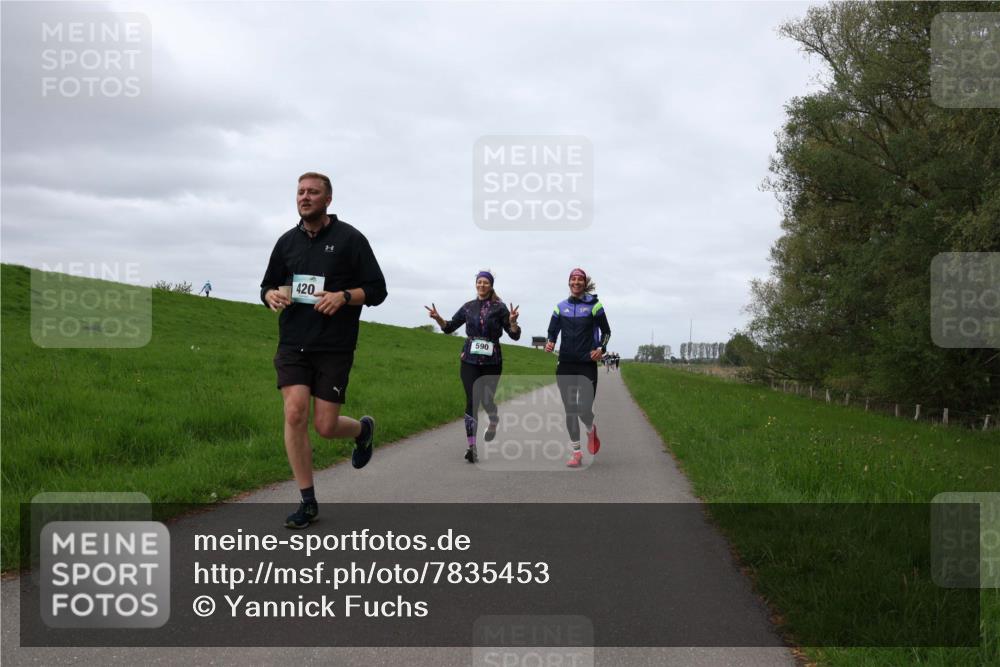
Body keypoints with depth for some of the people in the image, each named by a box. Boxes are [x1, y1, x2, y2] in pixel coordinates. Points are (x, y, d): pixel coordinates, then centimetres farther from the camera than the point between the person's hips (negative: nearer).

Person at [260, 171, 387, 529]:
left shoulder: (349, 238, -2)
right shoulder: (288, 241, 10)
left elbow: (377, 290, -2)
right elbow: (267, 286, 20)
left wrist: (343, 296, -20)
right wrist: (272, 295, -4)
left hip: (335, 348, -3)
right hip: (293, 345, 3)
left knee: (325, 426, -4)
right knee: (295, 414, -11)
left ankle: (363, 429, 34)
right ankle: (308, 502, 0)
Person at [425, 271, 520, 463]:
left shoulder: (499, 308, -1)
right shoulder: (468, 307, 8)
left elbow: (515, 336, -3)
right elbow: (449, 327, 15)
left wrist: (512, 322, -23)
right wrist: (438, 318, -4)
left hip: (491, 362, -1)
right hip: (470, 360, 1)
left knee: (486, 400, 2)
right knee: (472, 401, -8)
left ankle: (493, 421, 39)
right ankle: (471, 445, -8)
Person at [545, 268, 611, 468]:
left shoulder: (594, 305, 0)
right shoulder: (561, 307, 8)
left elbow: (606, 331, 6)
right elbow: (552, 331, 11)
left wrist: (601, 349, -11)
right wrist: (550, 343, -11)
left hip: (587, 365, -3)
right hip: (565, 365, 3)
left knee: (584, 410, -10)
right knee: (570, 410, 2)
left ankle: (591, 430, 26)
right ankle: (576, 453, 11)